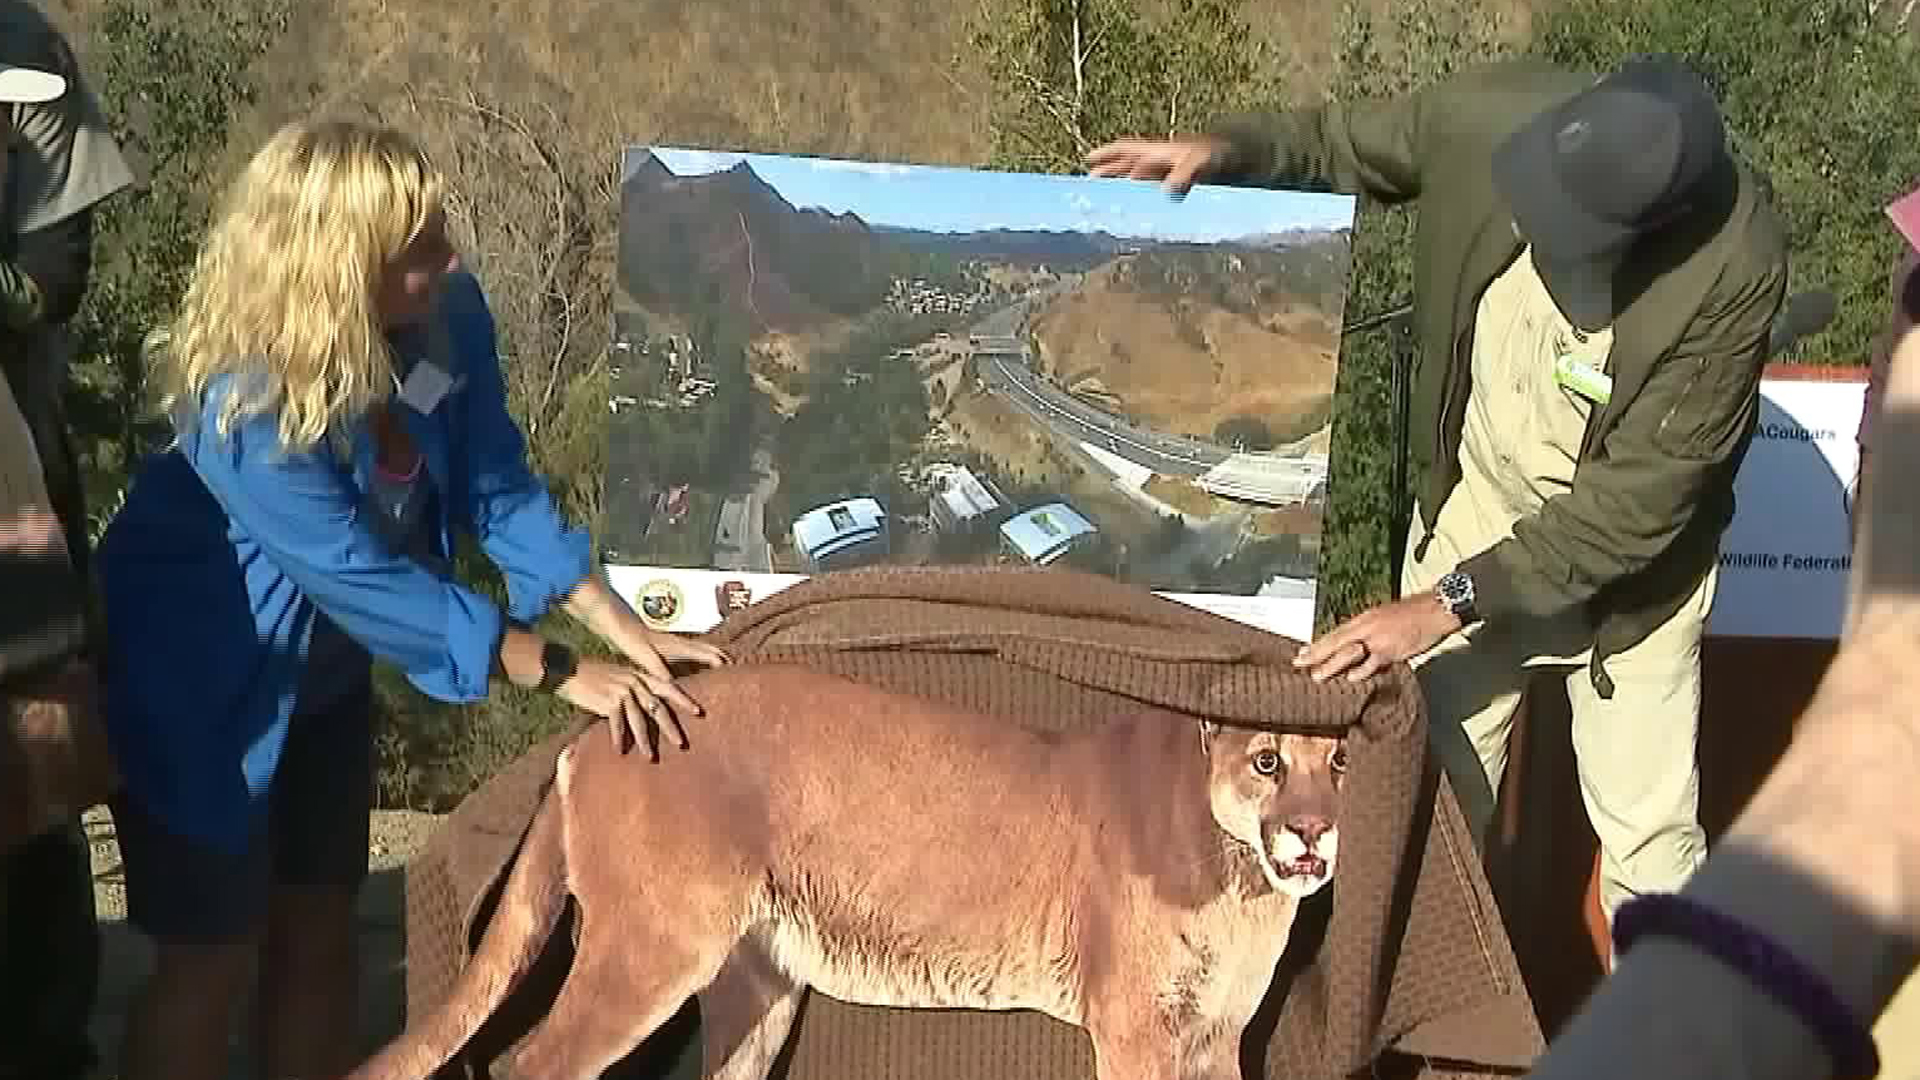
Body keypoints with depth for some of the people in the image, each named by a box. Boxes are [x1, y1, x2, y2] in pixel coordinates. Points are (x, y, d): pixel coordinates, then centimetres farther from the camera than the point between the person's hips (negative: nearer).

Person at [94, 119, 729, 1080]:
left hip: (325, 671, 7)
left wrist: (625, 632, -17)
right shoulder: (247, 410, -36)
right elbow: (375, 584, -33)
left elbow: (498, 491, -9)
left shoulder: (448, 317, -17)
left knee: (320, 928, 15)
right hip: (205, 685, -7)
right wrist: (567, 677, -30)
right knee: (211, 955, 3)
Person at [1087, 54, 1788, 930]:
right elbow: (1345, 143, -2)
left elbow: (1639, 501, -28)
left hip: (1631, 562, -3)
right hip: (1474, 513, 4)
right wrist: (1230, 150, -22)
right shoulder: (1489, 111, -25)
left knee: (1649, 843, 8)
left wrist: (1448, 603, -29)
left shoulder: (1732, 269, -34)